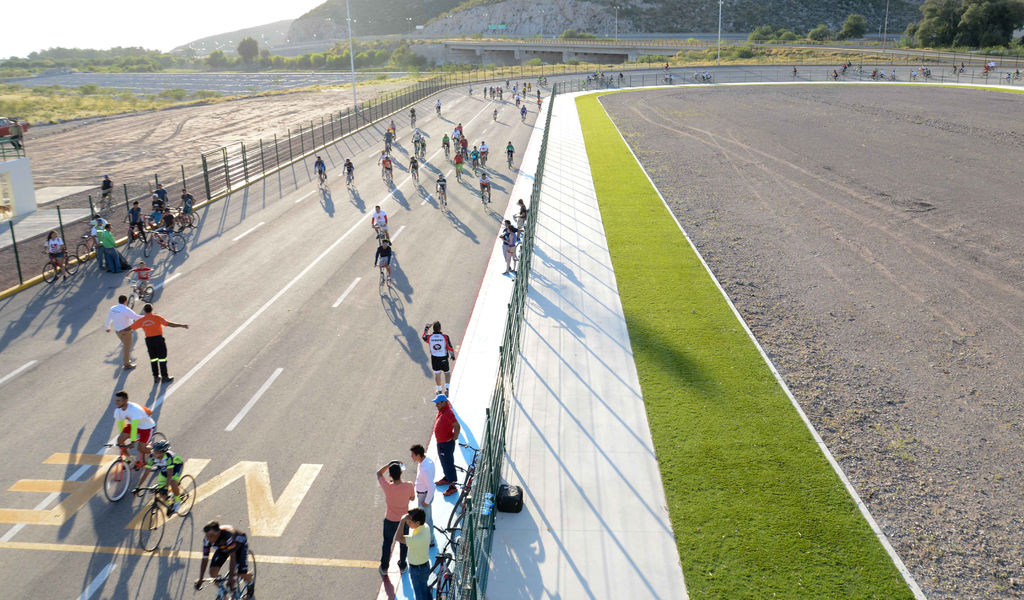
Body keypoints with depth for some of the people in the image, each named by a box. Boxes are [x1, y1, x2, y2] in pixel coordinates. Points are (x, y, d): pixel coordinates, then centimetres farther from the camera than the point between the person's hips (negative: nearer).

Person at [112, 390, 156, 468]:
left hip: (147, 427, -7)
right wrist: (121, 436, 7)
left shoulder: (134, 409, -36)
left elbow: (134, 426, -40)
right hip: (132, 424, 7)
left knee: (141, 448, -15)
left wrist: (132, 441, -43)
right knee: (120, 440, -12)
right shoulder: (118, 410, -13)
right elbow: (120, 424, 0)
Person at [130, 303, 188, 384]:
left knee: (153, 359, 14)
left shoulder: (141, 320, 1)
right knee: (162, 358, 5)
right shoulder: (157, 318, -9)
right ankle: (164, 377, 9)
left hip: (149, 340, 3)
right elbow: (169, 324, -17)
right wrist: (182, 325, -13)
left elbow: (130, 327, 12)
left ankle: (156, 377, 19)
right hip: (159, 339, -3)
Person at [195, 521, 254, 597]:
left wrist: (231, 577, -43)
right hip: (222, 547, 4)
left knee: (242, 574, -14)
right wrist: (200, 579, -25)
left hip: (240, 544, -4)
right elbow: (205, 559, -20)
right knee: (213, 572, -16)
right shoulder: (207, 539, -27)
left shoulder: (228, 534, -43)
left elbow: (233, 556, -40)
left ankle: (251, 585, 21)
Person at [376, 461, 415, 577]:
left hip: (390, 520, 0)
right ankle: (402, 566, 43)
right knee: (403, 543, 24)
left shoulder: (387, 487, -28)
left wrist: (390, 463, -11)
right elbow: (412, 498, -4)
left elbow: (378, 473, -9)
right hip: (404, 519, 0)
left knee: (387, 543, 22)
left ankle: (384, 568, 39)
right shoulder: (409, 486, -27)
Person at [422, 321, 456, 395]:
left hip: (434, 358, 2)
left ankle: (439, 390, 27)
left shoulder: (429, 337, -13)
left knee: (437, 374, 17)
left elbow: (424, 337, 12)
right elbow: (450, 348, -10)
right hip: (444, 358, -2)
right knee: (447, 373, 17)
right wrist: (453, 356, 7)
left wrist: (426, 328, 24)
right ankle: (447, 388, 3)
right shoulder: (445, 337, -18)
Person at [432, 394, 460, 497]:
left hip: (447, 443, -10)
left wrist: (454, 438, -20)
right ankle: (446, 478, 45)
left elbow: (457, 426, -34)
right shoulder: (441, 410, 0)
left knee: (448, 464, -1)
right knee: (444, 462, 25)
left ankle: (453, 486, 8)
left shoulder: (448, 413, -29)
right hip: (440, 442, 10)